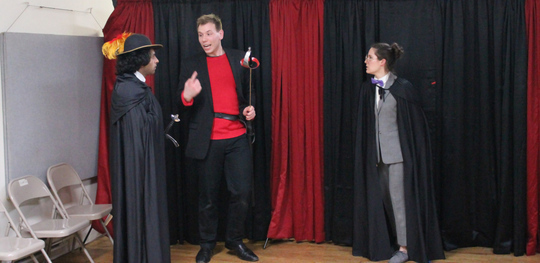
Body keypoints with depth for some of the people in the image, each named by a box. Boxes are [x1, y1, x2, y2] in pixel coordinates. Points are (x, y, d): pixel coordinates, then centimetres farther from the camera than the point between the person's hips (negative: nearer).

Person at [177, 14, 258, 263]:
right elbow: (182, 106, 1)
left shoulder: (239, 58, 8)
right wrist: (187, 96, -21)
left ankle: (235, 240, 23)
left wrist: (249, 109, -2)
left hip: (237, 138, 1)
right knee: (208, 195, 8)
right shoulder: (190, 64, 4)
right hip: (206, 140, -1)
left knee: (242, 192, 3)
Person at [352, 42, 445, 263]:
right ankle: (391, 244, 22)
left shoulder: (402, 88, -10)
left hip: (398, 152, -6)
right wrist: (368, 153, 8)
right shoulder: (367, 88, 6)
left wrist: (414, 154, -10)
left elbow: (416, 123, -8)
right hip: (378, 153, 6)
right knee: (383, 198, 10)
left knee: (399, 198, 0)